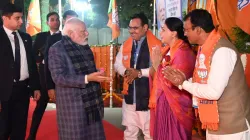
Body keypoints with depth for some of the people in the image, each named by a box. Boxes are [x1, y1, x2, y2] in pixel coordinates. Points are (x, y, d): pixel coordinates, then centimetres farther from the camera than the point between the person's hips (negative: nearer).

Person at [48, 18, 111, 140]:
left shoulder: (85, 47, 10)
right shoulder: (57, 49, -11)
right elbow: (59, 77, -20)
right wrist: (86, 78, -26)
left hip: (91, 101, 7)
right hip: (72, 104, -6)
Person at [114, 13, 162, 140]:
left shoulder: (156, 44, -10)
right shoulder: (125, 45, 10)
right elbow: (117, 64, 12)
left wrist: (140, 72, -23)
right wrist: (125, 71, -9)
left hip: (147, 96, -5)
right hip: (129, 95, 6)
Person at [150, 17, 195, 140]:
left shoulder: (182, 53, -18)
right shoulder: (169, 51, 10)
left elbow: (173, 82, -23)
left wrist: (157, 65, -16)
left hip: (175, 107, -9)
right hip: (165, 104, 9)